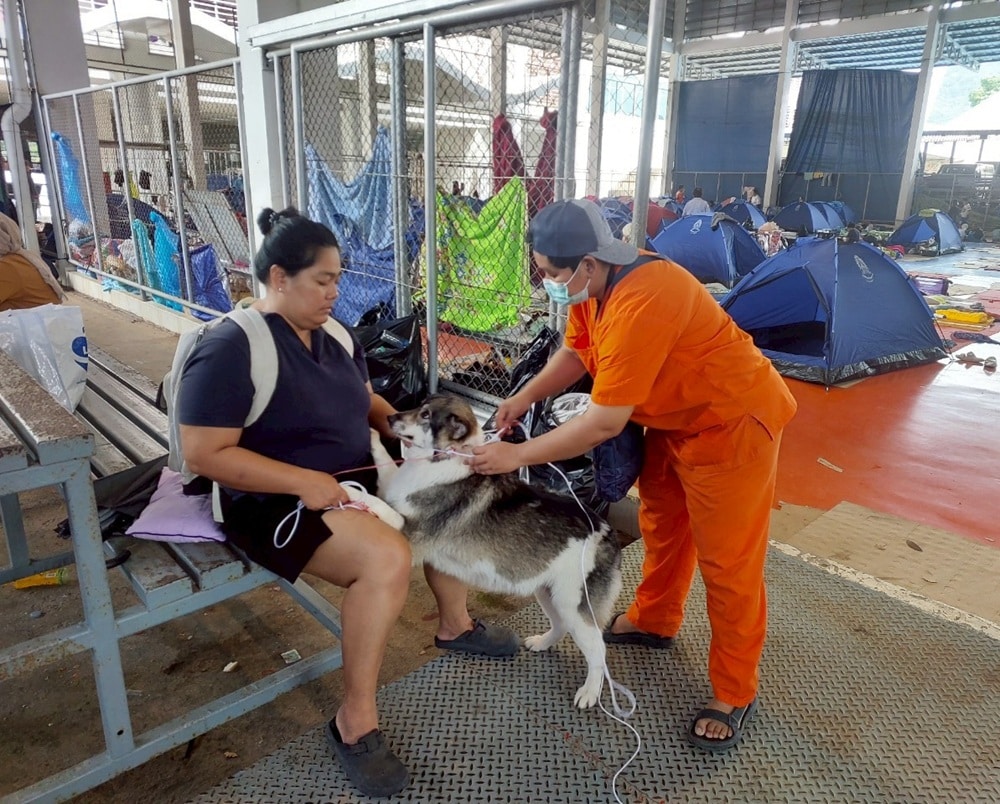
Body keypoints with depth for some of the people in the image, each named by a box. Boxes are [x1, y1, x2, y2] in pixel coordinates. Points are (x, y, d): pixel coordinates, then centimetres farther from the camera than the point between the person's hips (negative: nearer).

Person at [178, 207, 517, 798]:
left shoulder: (333, 334, 6)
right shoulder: (233, 347, -18)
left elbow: (367, 401, 19)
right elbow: (205, 455, -21)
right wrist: (305, 481, -26)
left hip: (356, 478, 9)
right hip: (279, 501, -8)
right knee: (388, 557, -29)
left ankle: (455, 624, 23)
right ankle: (356, 721, -11)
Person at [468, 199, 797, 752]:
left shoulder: (640, 303, -36)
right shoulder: (591, 284, -7)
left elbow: (604, 422, -34)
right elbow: (576, 353, 8)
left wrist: (517, 455, -26)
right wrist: (522, 400, -5)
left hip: (733, 421, -9)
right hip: (674, 416, 9)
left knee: (727, 561, 1)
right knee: (660, 520, 22)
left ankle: (734, 694, 19)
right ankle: (653, 622, 45)